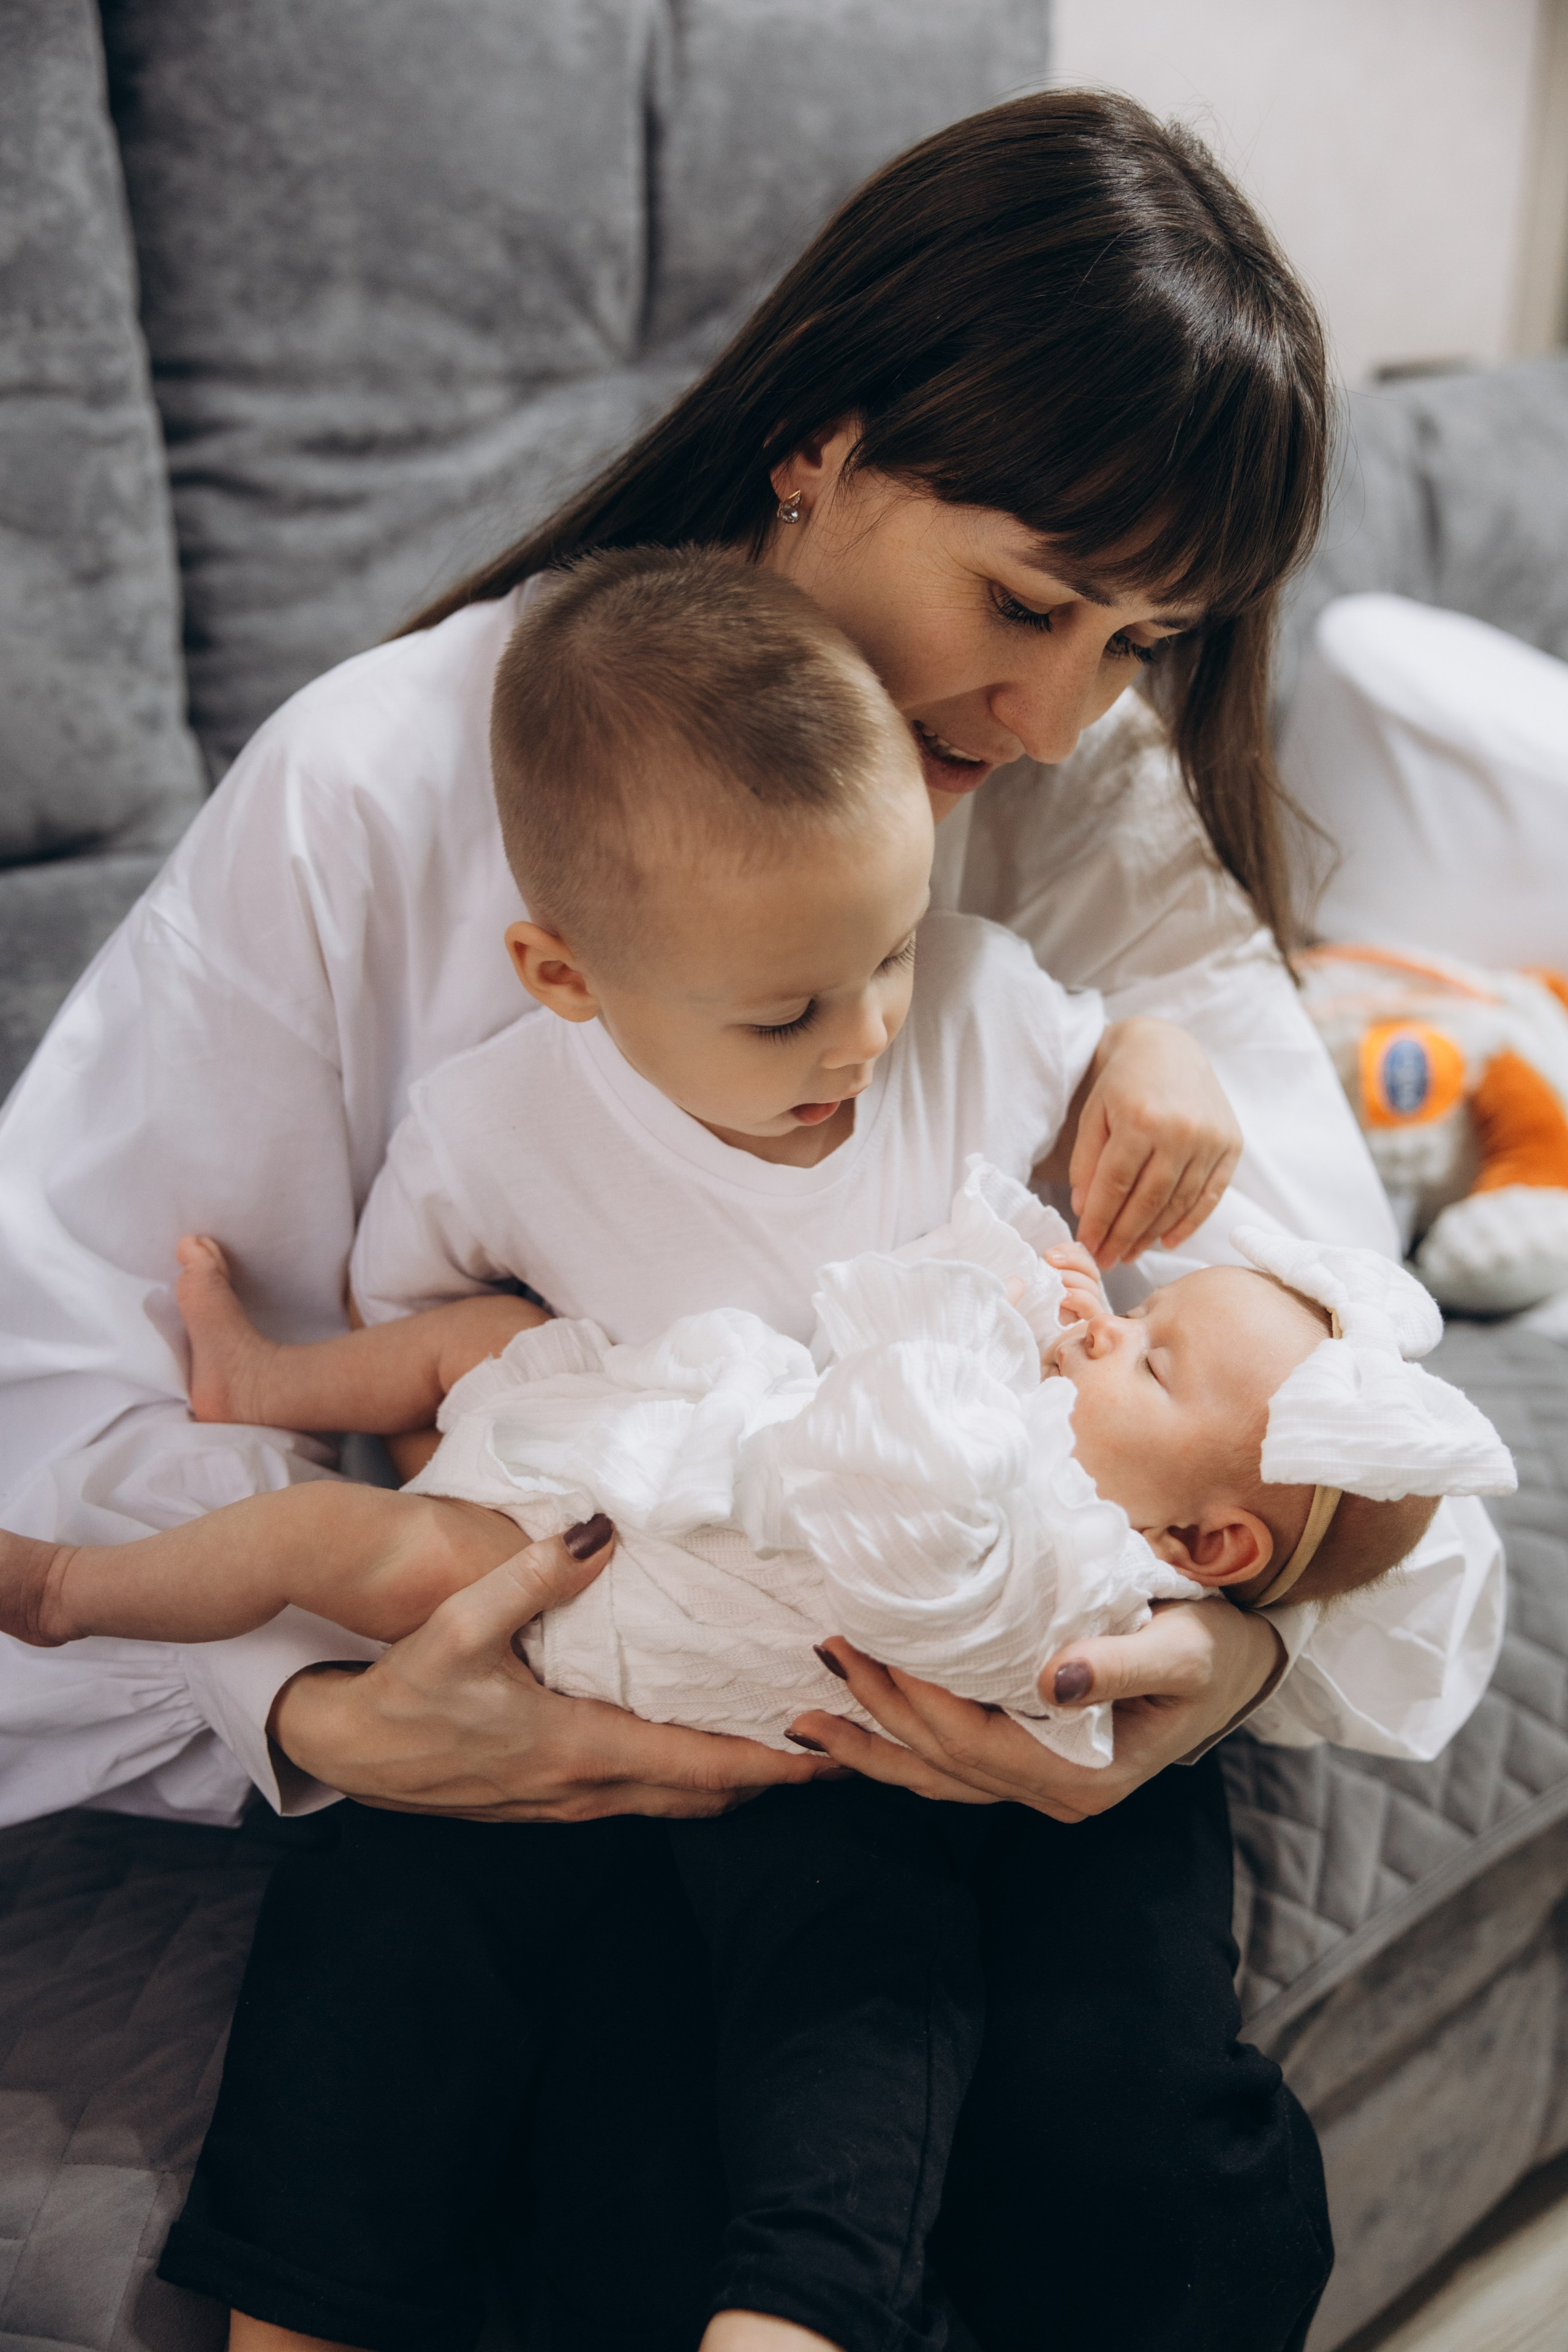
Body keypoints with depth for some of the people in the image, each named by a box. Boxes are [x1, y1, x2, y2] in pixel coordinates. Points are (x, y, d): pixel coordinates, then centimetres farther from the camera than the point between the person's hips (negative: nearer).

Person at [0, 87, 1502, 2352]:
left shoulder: (1111, 803, -2)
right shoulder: (381, 783, -12)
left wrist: (1246, 1633, -32)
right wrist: (317, 1711, -27)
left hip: (975, 1671, 2)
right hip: (517, 1668, -1)